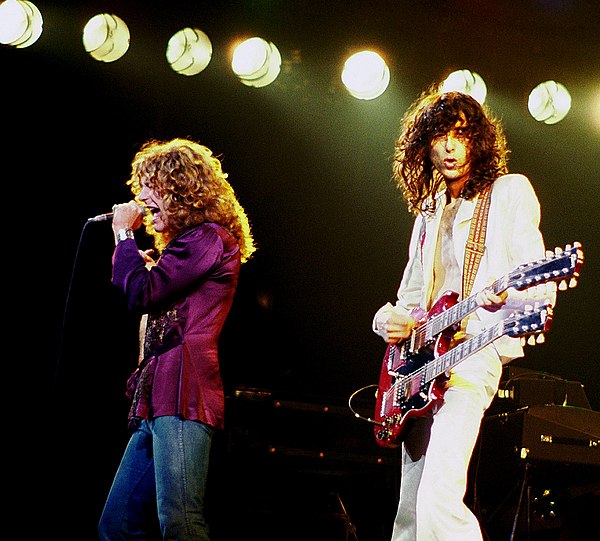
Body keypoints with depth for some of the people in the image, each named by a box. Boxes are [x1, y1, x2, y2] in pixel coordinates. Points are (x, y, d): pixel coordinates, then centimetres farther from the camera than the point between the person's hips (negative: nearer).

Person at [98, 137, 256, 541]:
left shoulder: (208, 237, -4)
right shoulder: (187, 243, 28)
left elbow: (141, 294, -12)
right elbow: (152, 302, 31)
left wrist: (124, 234, 2)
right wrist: (146, 264, 20)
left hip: (181, 398, -11)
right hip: (157, 401, 11)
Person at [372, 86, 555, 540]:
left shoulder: (509, 192, 2)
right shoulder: (429, 213, 22)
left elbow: (542, 292, -7)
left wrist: (502, 295, -29)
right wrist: (389, 319, 2)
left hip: (476, 354, -7)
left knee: (438, 496, -26)